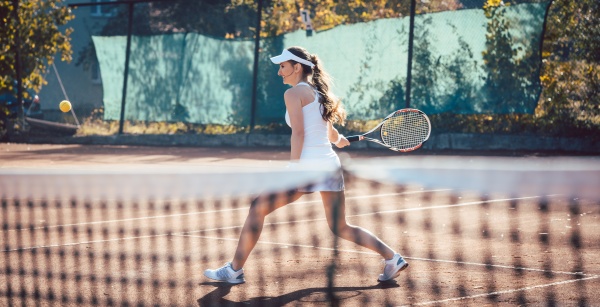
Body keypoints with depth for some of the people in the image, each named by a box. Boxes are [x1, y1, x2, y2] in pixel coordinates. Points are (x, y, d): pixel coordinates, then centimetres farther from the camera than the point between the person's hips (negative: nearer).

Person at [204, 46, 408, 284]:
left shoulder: (293, 93, -4)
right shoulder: (320, 93, 17)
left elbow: (298, 133, -14)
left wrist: (293, 169, -17)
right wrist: (342, 140, 49)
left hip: (307, 166, -7)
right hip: (330, 164, 7)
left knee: (258, 209, 5)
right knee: (340, 228, 15)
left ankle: (234, 270, 6)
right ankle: (392, 258, 4)